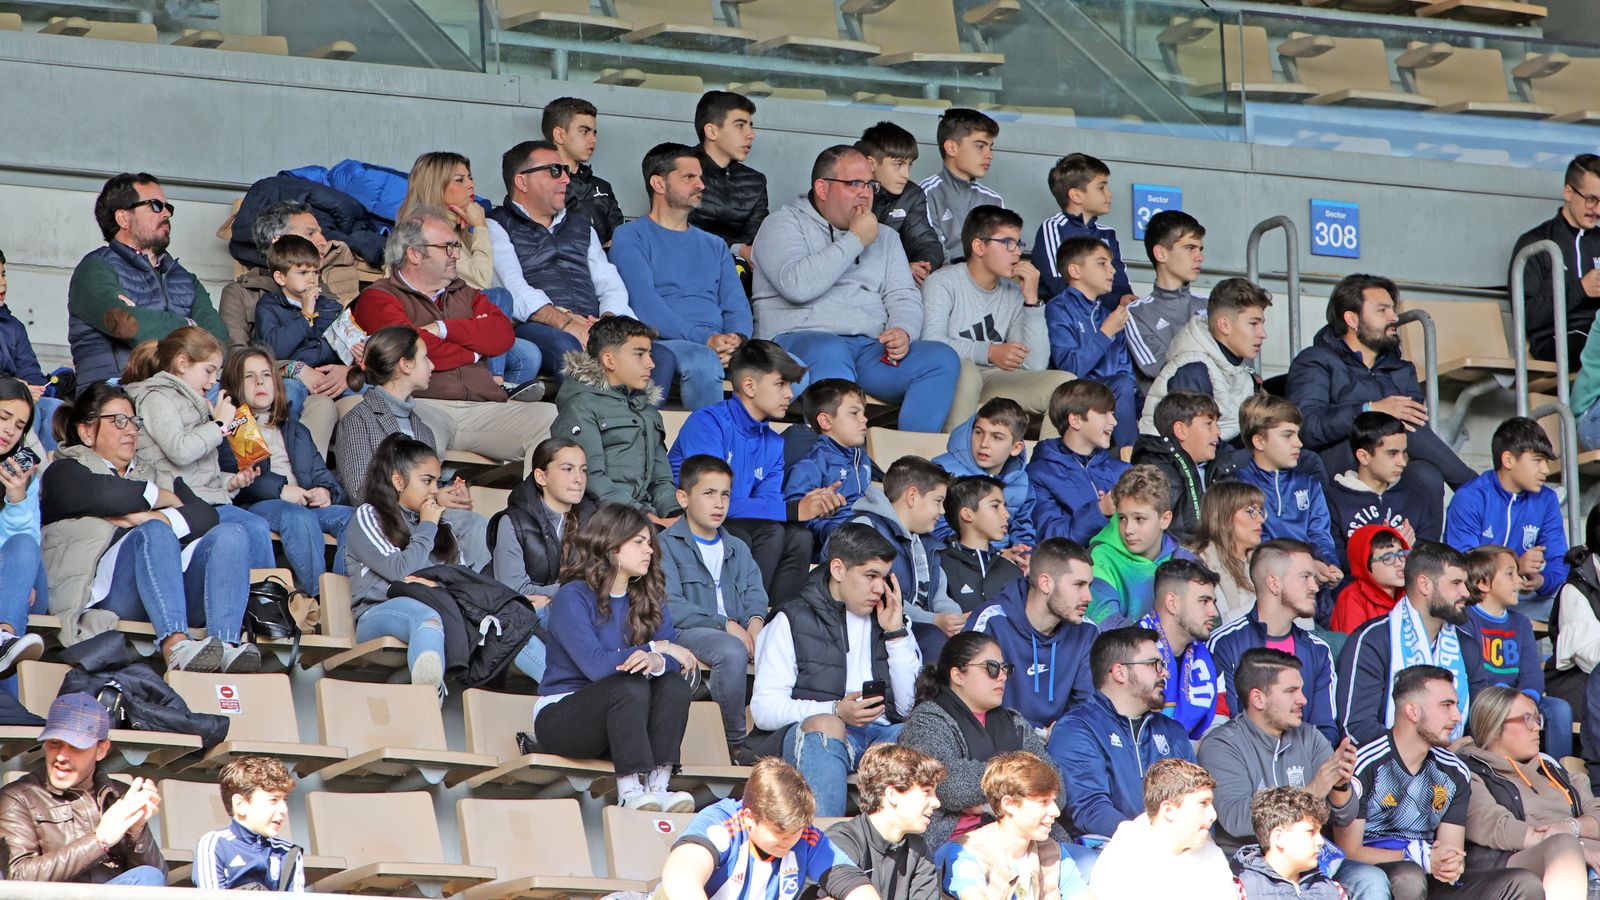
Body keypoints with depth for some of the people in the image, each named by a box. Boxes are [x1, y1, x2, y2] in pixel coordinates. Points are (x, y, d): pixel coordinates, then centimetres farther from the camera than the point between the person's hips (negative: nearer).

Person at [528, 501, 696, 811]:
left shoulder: (650, 600, 8)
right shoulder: (573, 597, -12)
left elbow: (674, 661, -7)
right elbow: (595, 665, -26)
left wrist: (657, 662, -32)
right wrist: (657, 649, -18)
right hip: (559, 713, -6)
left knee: (674, 685, -20)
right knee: (630, 686, -32)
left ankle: (657, 786, -32)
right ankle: (630, 793, -39)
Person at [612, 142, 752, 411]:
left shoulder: (713, 245, 29)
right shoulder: (631, 237, 9)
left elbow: (736, 305, 17)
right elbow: (645, 305, -7)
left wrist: (737, 338, -9)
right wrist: (706, 339, -19)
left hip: (721, 344, 5)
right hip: (663, 343, -5)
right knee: (703, 360, -41)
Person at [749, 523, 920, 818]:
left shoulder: (888, 618, 25)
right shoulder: (794, 619, 12)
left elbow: (910, 707, 14)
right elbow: (764, 708, -1)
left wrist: (896, 634, 8)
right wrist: (836, 711, -14)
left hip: (881, 732, 3)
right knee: (824, 725, -39)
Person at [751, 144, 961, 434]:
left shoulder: (885, 238, 26)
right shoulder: (784, 224, 8)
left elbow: (904, 298, 17)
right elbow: (797, 285, -11)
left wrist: (902, 332, -8)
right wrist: (855, 241, -4)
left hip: (871, 347, 5)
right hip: (798, 340, -5)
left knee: (943, 358, -20)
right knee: (829, 352, -41)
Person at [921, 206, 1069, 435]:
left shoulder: (1013, 294, 11)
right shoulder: (942, 284, -4)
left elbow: (1035, 365, 0)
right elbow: (931, 343, -22)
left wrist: (1032, 300, -4)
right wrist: (989, 353, -28)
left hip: (993, 382, 5)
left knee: (1064, 382, -12)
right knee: (965, 370, -38)